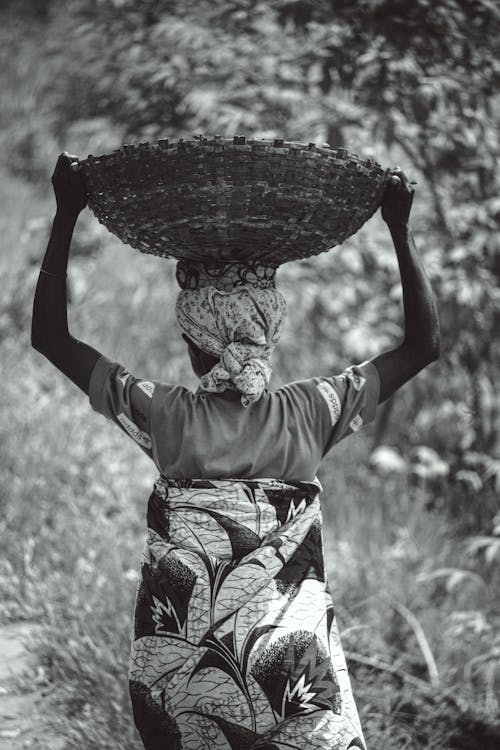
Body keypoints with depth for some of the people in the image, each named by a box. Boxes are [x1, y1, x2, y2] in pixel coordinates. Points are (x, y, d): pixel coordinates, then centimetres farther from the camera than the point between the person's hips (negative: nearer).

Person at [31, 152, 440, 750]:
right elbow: (423, 345, 7)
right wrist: (400, 230, 7)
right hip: (299, 672, 0)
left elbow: (49, 337, 0)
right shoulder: (310, 414, -4)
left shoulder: (166, 416, -7)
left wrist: (66, 215, 1)